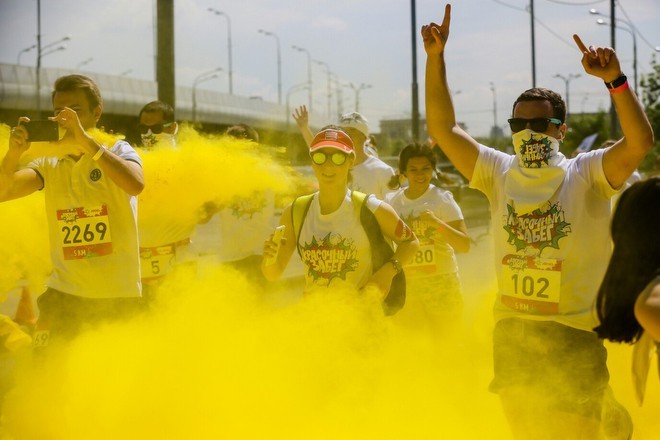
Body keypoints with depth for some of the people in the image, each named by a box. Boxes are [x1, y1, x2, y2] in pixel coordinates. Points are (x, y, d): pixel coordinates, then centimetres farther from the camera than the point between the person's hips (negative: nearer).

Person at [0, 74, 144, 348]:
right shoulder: (49, 168, 11)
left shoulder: (117, 151, 3)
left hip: (120, 296, -2)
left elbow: (135, 184, -20)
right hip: (64, 294, 2)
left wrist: (85, 140, -25)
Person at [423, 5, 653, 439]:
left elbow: (641, 141, -20)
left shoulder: (586, 174, -5)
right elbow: (443, 129, 3)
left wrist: (615, 79, -30)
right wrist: (436, 57, -5)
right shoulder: (499, 173, 6)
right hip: (512, 333, 5)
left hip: (574, 335, -4)